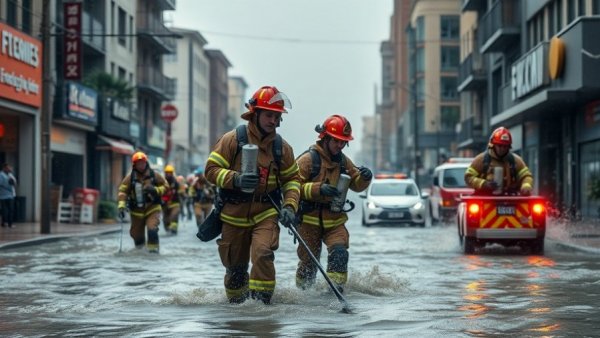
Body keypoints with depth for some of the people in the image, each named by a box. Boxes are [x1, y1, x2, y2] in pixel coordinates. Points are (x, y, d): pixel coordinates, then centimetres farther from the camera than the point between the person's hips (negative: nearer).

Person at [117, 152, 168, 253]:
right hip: (137, 211, 2)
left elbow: (165, 186, 5)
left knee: (152, 229, -22)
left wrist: (156, 190, -16)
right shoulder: (130, 177, -2)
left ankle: (153, 249, -11)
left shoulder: (154, 175, -1)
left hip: (152, 208, -2)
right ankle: (139, 249, 36)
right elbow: (123, 191, -6)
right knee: (136, 233, 10)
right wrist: (121, 205, -19)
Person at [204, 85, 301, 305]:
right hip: (235, 216, 0)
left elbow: (292, 179, 12)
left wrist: (290, 206, -4)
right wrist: (235, 179, -24)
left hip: (266, 214, 1)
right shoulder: (233, 140, -7)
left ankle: (261, 301, -17)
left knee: (262, 253, -25)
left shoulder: (281, 147, 2)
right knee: (235, 268, 10)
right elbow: (211, 169, -7)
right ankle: (236, 303, 34)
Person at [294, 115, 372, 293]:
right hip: (310, 219, -4)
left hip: (334, 220, 4)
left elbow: (356, 184, 16)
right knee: (308, 260, 8)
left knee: (339, 252, -19)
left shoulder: (343, 161, 7)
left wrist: (365, 177, -7)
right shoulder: (308, 159, -11)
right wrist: (319, 189, -28)